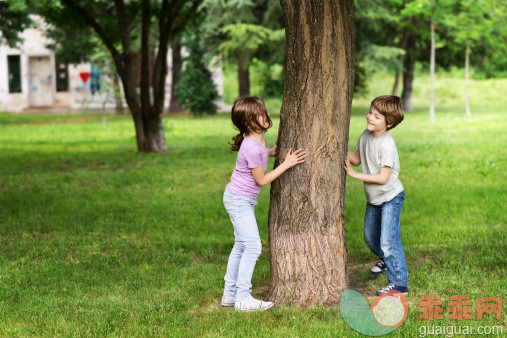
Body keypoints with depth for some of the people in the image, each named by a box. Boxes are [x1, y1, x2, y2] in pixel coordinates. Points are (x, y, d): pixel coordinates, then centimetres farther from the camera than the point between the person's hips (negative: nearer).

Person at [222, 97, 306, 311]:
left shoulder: (258, 139, 1)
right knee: (252, 246, -10)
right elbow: (261, 180, -18)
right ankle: (243, 298, -6)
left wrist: (272, 152, 10)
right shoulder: (252, 148, -27)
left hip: (241, 200, 10)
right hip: (239, 200, -10)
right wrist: (286, 164, -14)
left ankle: (230, 293, 21)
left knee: (241, 246, 14)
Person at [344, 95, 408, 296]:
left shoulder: (387, 145, -27)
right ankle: (386, 259, 52)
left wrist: (355, 174, -24)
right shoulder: (366, 135, -1)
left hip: (390, 198, -9)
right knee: (370, 237, 23)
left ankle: (399, 284, -8)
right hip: (373, 199, 9)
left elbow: (383, 178, -28)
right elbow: (357, 159, 10)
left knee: (388, 240, -16)